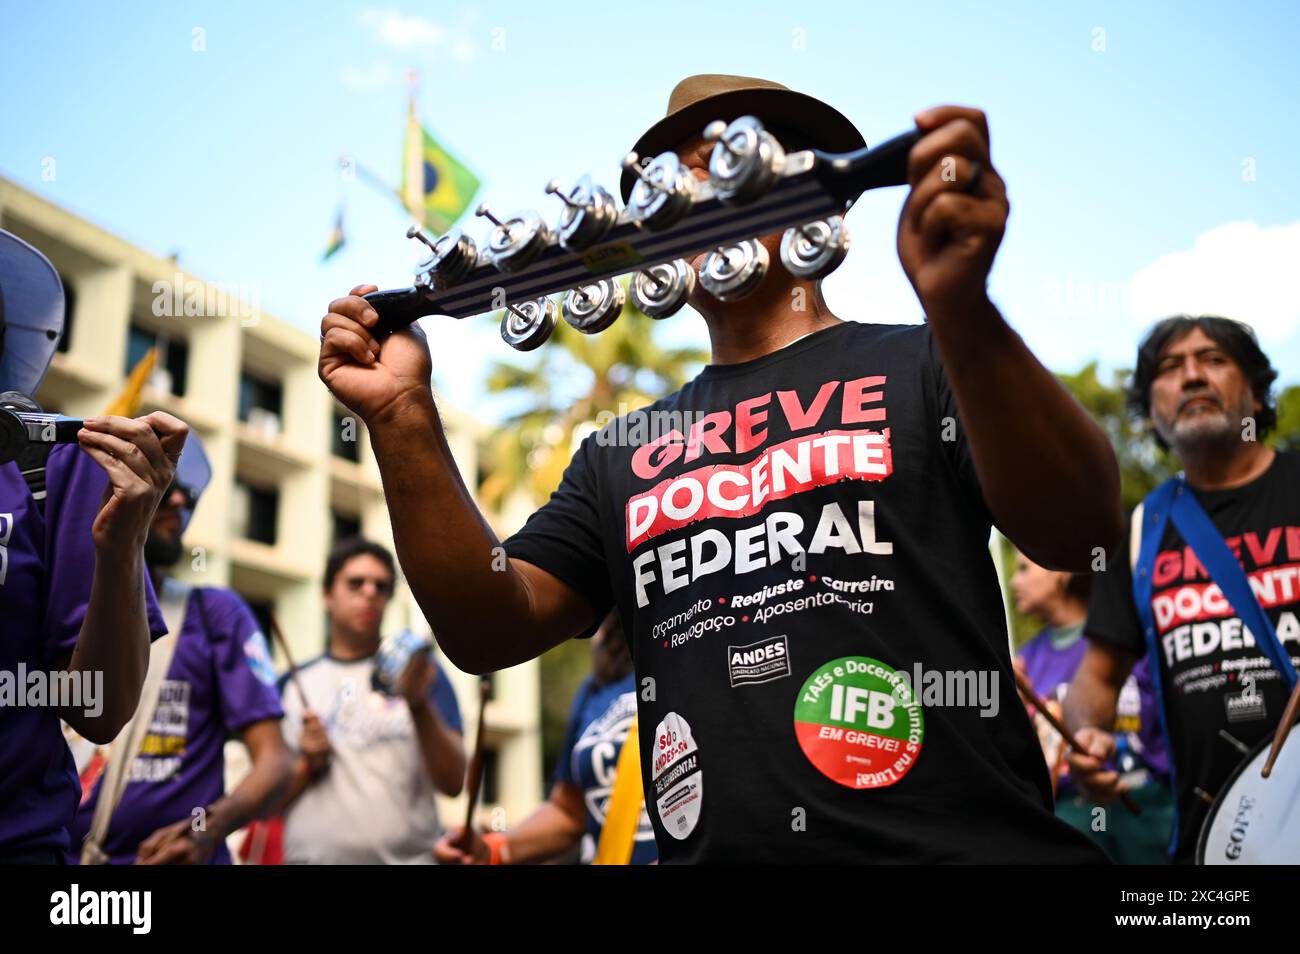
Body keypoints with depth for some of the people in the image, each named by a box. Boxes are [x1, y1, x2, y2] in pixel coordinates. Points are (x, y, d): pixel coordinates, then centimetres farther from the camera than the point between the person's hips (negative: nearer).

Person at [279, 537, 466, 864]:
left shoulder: (418, 673, 5)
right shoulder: (292, 686, 9)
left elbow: (453, 783, -5)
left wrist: (419, 705, -18)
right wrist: (306, 765, -6)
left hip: (408, 855, -1)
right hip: (311, 855, 1)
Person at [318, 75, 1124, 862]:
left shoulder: (920, 367, 5)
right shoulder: (621, 453, 16)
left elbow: (1080, 531, -10)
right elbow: (491, 630, 7)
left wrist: (962, 308, -25)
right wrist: (403, 419, -5)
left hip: (954, 841, -2)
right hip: (710, 846, 3)